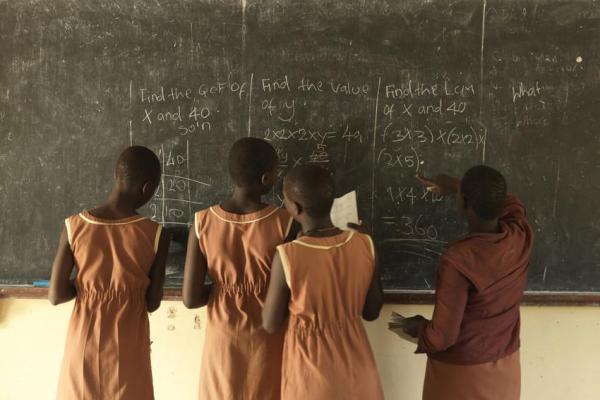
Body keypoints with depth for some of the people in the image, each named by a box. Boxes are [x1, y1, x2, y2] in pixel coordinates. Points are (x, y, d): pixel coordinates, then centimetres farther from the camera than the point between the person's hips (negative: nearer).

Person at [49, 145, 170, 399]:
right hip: (128, 348, -1)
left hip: (84, 345, 2)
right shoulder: (155, 235, -16)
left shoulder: (74, 227, -12)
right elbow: (152, 303, -8)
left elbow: (55, 295, -9)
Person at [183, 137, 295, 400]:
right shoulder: (285, 223, -21)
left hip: (223, 341, 1)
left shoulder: (203, 222, -16)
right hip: (268, 343, -1)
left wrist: (224, 288, 3)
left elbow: (190, 298, -14)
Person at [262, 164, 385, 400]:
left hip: (311, 371, -2)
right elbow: (371, 312, -1)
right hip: (355, 369, 3)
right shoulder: (365, 245, -14)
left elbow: (271, 325, -11)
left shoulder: (287, 256, -22)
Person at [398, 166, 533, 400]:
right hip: (506, 365, 6)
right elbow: (509, 202, 13)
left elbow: (443, 337, -25)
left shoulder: (458, 260, -31)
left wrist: (418, 327, -4)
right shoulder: (521, 237, -13)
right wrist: (455, 186, 19)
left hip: (460, 372, -6)